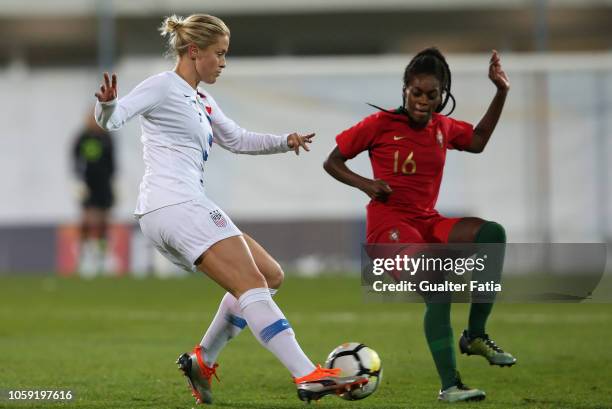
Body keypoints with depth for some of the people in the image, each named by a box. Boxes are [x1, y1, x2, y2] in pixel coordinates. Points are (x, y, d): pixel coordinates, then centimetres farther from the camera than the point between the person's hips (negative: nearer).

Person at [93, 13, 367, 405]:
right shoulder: (164, 86, -3)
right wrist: (108, 103, -37)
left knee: (270, 274, 12)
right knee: (252, 284, -18)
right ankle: (309, 377, -27)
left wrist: (284, 141, 21)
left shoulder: (202, 101, 24)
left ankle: (202, 361, 13)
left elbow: (237, 140, 35)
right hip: (176, 204, -10)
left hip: (186, 207, 10)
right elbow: (111, 119, -14)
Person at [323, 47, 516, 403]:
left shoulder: (443, 128, 9)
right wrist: (365, 184, -16)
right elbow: (332, 162, 2)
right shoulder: (380, 124, -6)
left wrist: (501, 93, 20)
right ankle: (449, 385, -27)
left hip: (428, 222, 6)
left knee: (493, 234, -20)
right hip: (390, 223, -6)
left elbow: (478, 141, 29)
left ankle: (476, 335, -10)